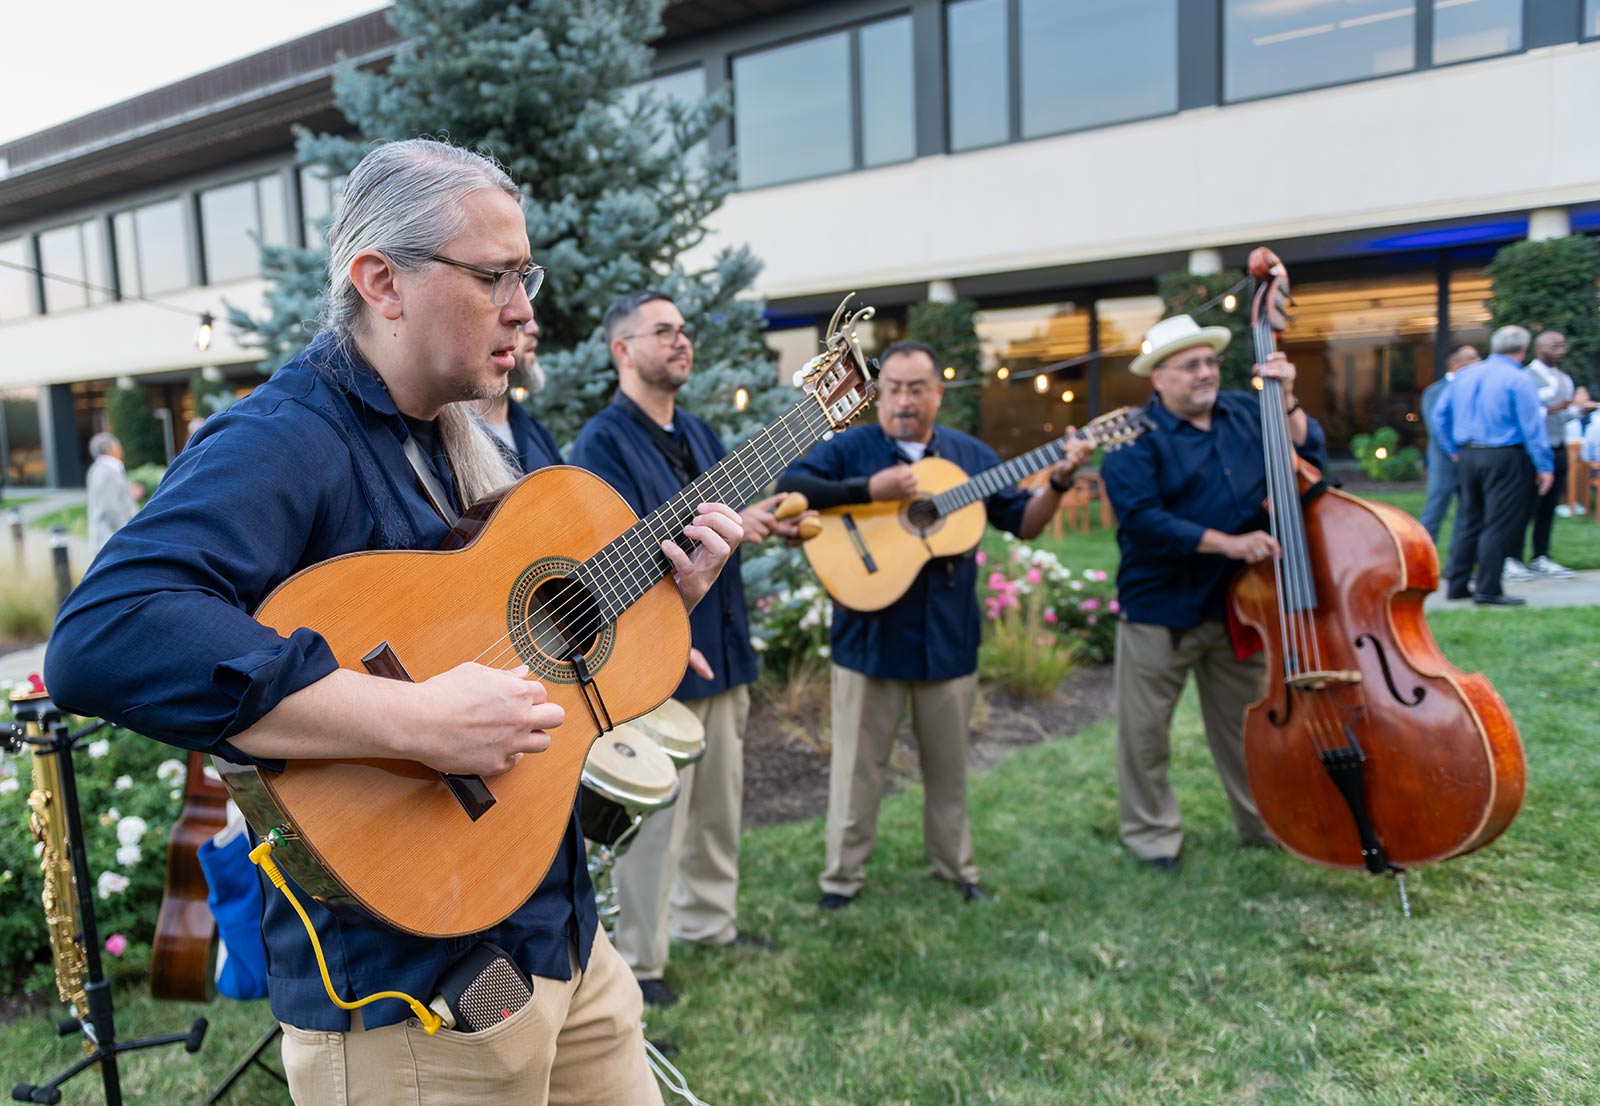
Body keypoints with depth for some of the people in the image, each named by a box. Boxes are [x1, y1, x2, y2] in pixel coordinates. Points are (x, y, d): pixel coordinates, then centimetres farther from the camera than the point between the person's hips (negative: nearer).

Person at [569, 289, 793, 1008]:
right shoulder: (603, 443, -12)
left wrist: (772, 520, 0)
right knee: (655, 815, 1)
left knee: (719, 801, 18)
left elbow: (734, 512, 21)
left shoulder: (699, 435, 14)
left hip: (721, 647, 8)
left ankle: (707, 920, 36)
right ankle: (640, 962, 17)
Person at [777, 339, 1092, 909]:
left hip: (949, 637, 3)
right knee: (859, 763, 7)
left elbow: (1021, 523, 10)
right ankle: (842, 874, 22)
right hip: (870, 636, -3)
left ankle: (955, 866, 34)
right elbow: (789, 485, -19)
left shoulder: (970, 454, 8)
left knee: (948, 763, 16)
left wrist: (1058, 482, -8)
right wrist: (869, 489, -26)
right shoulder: (850, 448, -3)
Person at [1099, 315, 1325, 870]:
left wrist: (1287, 401, -9)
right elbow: (1141, 520, -22)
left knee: (1244, 721, 19)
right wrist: (1227, 543, -24)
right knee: (1146, 727, 7)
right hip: (1160, 608, -4)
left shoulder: (1246, 412, 6)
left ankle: (1262, 821, 36)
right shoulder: (1136, 438, -11)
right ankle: (1151, 831, 25)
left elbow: (1309, 456, 4)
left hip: (1238, 603, 5)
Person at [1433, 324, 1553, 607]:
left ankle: (1457, 583, 16)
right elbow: (1532, 425, -12)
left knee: (1468, 520, 14)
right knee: (1499, 525, -1)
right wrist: (1545, 466, -8)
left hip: (1468, 456, 6)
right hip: (1505, 457, -6)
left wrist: (1454, 450, 21)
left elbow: (1441, 413, 14)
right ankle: (1488, 590, 0)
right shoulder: (1519, 380, -10)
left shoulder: (1464, 375, 9)